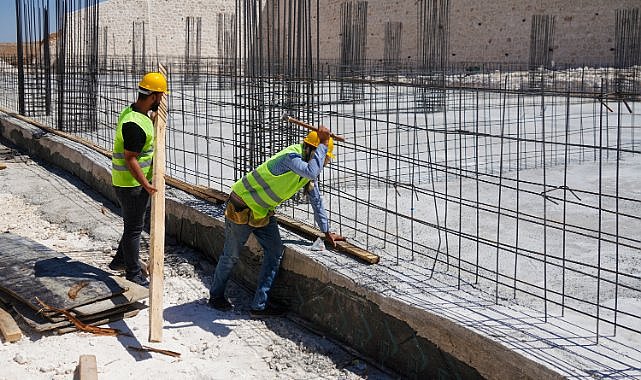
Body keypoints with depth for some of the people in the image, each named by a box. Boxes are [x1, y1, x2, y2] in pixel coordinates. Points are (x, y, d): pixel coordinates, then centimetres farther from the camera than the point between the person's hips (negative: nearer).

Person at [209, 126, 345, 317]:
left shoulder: (308, 165, 1)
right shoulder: (291, 156, -28)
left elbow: (316, 200, 10)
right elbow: (311, 172, -48)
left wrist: (327, 232, 12)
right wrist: (323, 144, -38)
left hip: (263, 212, 8)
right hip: (242, 208, -8)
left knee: (275, 252, -2)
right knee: (231, 256, 8)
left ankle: (260, 305, 5)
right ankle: (216, 295, 31)